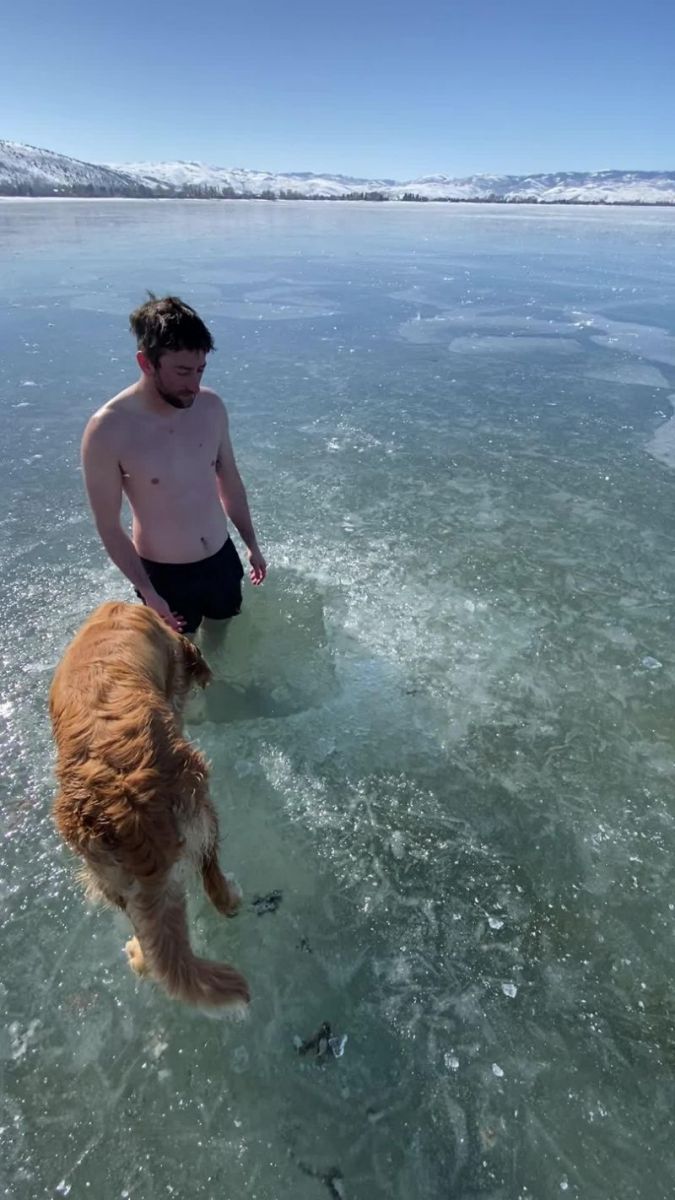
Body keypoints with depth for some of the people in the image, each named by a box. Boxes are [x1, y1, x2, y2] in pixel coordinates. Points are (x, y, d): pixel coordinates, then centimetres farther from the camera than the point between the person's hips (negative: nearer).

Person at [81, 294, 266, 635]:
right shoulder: (107, 430, -23)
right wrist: (147, 593, -15)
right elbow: (109, 527, -15)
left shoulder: (211, 407, -9)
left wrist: (251, 544, 13)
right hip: (163, 574, -4)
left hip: (222, 559, 4)